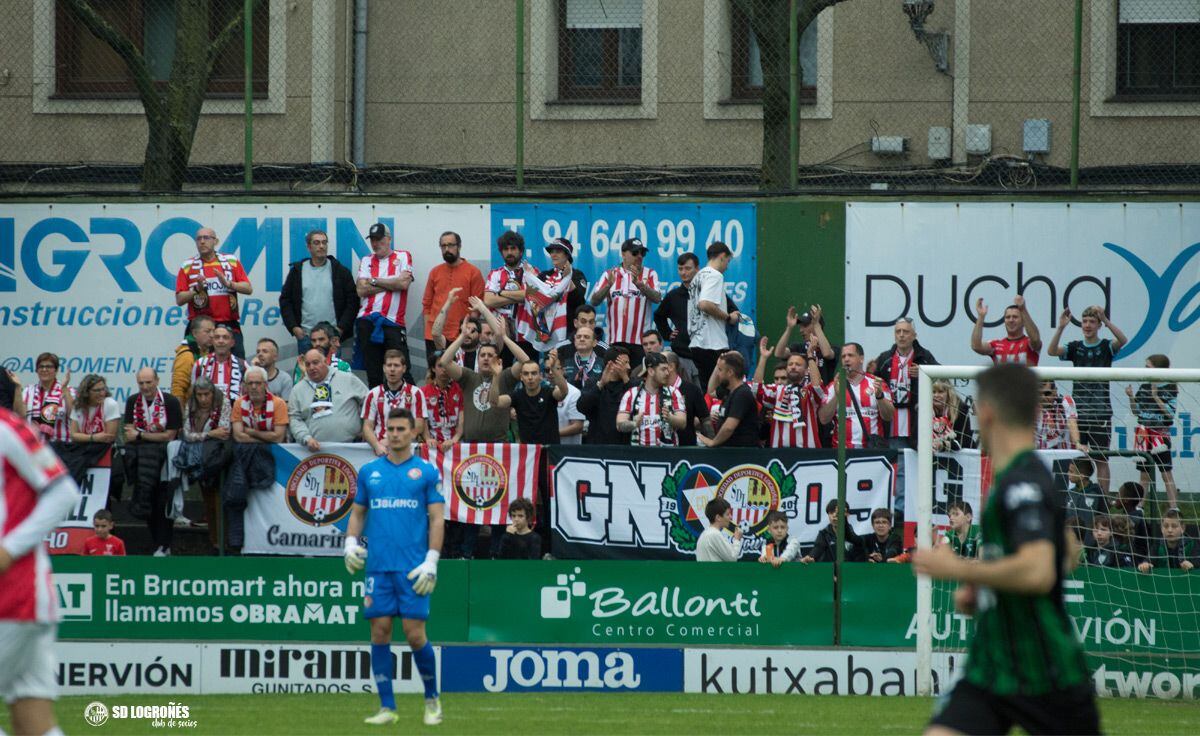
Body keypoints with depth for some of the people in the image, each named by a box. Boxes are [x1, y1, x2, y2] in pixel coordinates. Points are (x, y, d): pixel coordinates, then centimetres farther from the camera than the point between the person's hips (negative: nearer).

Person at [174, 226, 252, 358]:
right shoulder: (187, 267, 8)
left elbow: (248, 289, 5)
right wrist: (197, 289, -12)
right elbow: (179, 300, 4)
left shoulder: (231, 261, 11)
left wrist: (228, 283, -10)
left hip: (229, 326, 1)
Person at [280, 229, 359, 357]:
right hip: (305, 335, 1)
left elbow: (352, 301, 3)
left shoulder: (340, 271, 5)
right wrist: (293, 327, 0)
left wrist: (341, 328, -6)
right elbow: (285, 300, 10)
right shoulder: (297, 271, 8)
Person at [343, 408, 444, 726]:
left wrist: (431, 562, -8)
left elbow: (437, 519, 0)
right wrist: (351, 542, 0)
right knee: (380, 633, 0)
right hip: (377, 566, 3)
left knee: (415, 634, -7)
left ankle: (432, 699, 13)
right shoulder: (369, 472, 12)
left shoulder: (427, 472, 3)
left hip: (413, 568, -3)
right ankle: (387, 707, 5)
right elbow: (358, 513, 18)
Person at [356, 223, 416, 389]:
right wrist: (392, 284, -3)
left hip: (394, 322, -3)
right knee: (373, 374, 4)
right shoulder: (366, 261, 14)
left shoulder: (403, 257, 9)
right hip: (367, 321, 3)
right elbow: (362, 290, -1)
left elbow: (404, 283, -9)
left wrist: (374, 281, -2)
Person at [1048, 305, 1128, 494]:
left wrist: (1106, 321, -33)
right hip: (1078, 411, 2)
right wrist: (1061, 327, -22)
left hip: (1101, 412, -2)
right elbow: (1052, 351, -8)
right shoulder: (1075, 347, 8)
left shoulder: (1106, 346, 1)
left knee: (1101, 460, 1)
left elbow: (1122, 340, -19)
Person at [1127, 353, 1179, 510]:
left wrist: (1155, 396, -18)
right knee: (1144, 473, 11)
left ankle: (1174, 508, -6)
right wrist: (1131, 397, -3)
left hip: (1160, 434, -5)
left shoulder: (1170, 388, -6)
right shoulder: (1144, 387, 8)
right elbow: (1136, 411, 13)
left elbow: (1170, 413, -14)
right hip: (1143, 434, 5)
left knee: (1166, 473, -6)